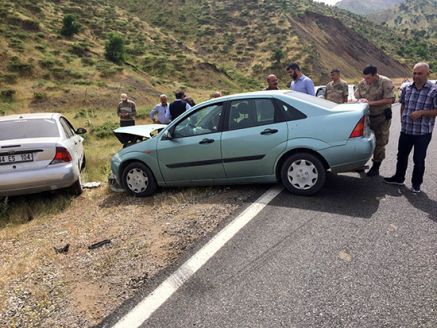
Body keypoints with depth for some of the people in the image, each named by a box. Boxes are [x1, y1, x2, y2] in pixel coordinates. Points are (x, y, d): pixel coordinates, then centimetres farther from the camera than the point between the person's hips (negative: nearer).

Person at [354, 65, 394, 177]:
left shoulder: (385, 82, -14)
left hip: (381, 117, -4)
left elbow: (389, 100, -20)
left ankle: (376, 168, 14)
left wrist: (371, 102, -25)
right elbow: (356, 97, 9)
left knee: (379, 143, 4)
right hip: (367, 116, 5)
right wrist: (359, 100, -15)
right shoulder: (362, 83, 0)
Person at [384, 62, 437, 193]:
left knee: (418, 159, 7)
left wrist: (421, 112, -22)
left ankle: (416, 183, 23)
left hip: (423, 132, -4)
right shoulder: (407, 88, 4)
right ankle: (398, 178, 33)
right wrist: (402, 120, 10)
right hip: (406, 130, 4)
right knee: (401, 155, 16)